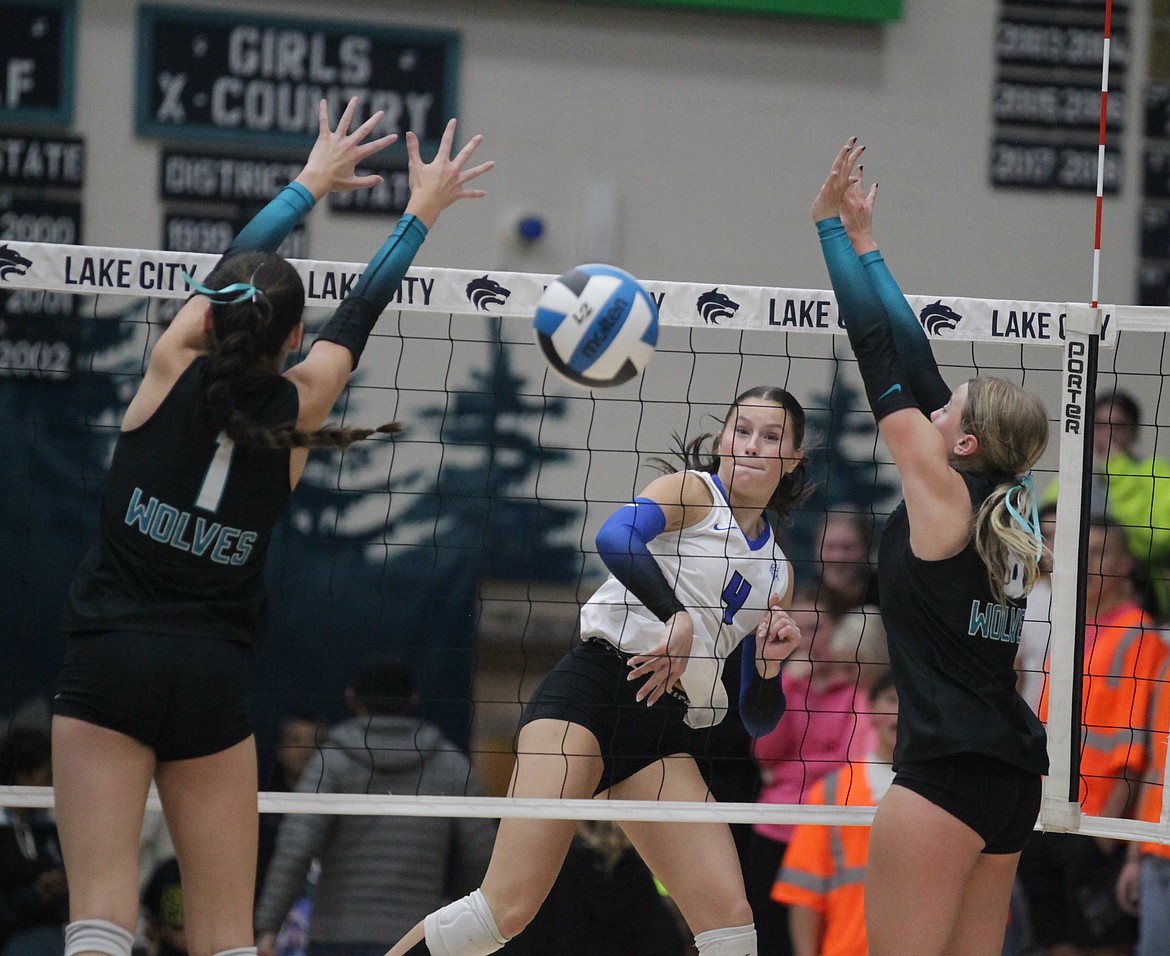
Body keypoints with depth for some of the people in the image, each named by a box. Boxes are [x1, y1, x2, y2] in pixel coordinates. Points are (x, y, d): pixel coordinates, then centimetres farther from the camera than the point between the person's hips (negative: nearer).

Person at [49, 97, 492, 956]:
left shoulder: (175, 367, -1)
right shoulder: (297, 409, 1)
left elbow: (235, 266, 16)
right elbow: (359, 315, 16)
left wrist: (315, 180, 30)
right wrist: (421, 212, 31)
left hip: (110, 661, -1)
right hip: (214, 680, 1)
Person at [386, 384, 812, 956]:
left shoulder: (777, 571, 23)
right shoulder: (692, 491, 8)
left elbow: (757, 720, 22)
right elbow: (616, 538, -17)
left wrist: (770, 664, 3)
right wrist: (676, 618, -24)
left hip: (666, 727, 6)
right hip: (593, 689, -6)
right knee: (509, 906, -20)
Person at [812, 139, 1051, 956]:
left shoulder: (942, 492, -7)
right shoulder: (1005, 505, 11)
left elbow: (878, 347, -4)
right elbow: (912, 354, 16)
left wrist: (835, 226, 1)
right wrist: (863, 244, 19)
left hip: (945, 769, -8)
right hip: (1013, 773, 8)